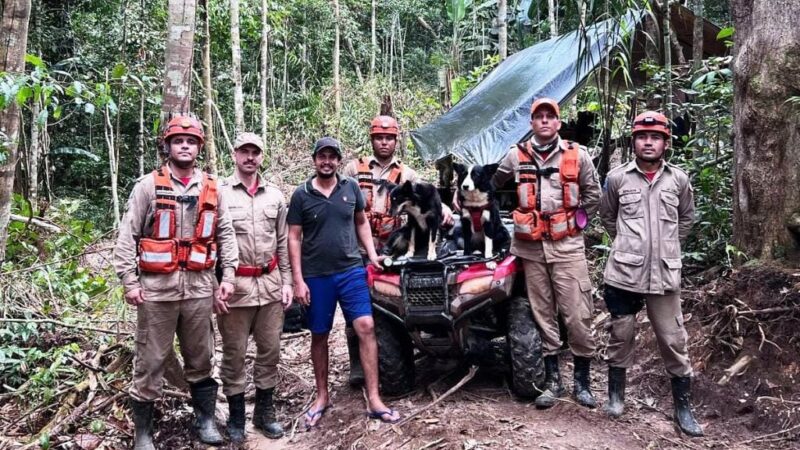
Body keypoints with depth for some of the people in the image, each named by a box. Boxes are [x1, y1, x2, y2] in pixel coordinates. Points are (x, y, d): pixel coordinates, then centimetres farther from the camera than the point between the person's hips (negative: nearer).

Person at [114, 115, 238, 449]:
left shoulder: (212, 189, 7)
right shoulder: (148, 186, -1)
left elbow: (225, 234, 11)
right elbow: (127, 236, -3)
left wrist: (228, 276, 4)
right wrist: (129, 281, -8)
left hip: (200, 287, 3)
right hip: (157, 287, -2)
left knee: (201, 358, 13)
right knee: (150, 361, 5)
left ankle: (205, 420, 28)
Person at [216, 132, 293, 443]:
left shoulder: (275, 196, 10)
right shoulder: (219, 193, -4)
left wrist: (286, 282, 7)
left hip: (270, 284, 4)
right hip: (234, 285, -4)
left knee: (270, 351, 11)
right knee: (234, 355, 6)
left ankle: (265, 411, 26)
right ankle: (236, 415, 21)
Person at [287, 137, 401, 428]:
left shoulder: (351, 188, 4)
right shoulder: (301, 195, -2)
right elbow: (294, 238, -2)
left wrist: (372, 254, 5)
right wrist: (298, 280, -7)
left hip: (351, 270, 1)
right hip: (316, 276, -1)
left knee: (366, 327, -8)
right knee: (319, 336, 10)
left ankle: (374, 400, -1)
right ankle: (322, 396, 26)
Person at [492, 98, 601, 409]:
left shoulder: (576, 155, 2)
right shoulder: (517, 156, 4)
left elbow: (593, 193, 13)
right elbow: (492, 185, 18)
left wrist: (578, 220, 7)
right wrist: (520, 219, 17)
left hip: (567, 246, -1)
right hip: (532, 247, 2)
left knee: (578, 315, -2)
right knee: (543, 315, 8)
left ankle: (582, 381, 14)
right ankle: (553, 380, 19)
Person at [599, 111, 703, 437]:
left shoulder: (678, 179, 4)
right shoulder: (617, 178, 0)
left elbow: (686, 218, 19)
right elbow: (607, 216, 14)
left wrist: (667, 247, 12)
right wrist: (627, 243, 9)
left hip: (665, 275, 1)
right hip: (624, 273, -1)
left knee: (674, 340, 6)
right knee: (621, 335, 11)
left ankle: (683, 406, 19)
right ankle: (616, 393, 29)